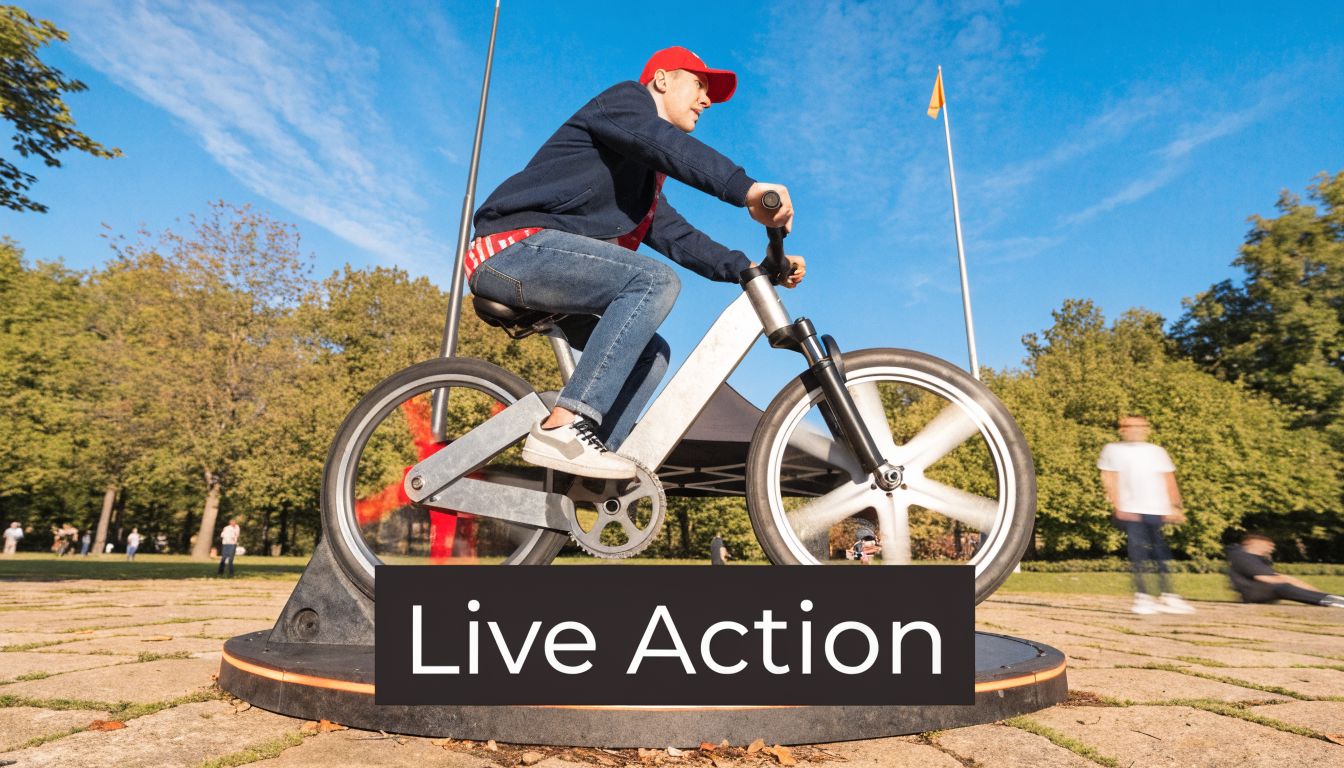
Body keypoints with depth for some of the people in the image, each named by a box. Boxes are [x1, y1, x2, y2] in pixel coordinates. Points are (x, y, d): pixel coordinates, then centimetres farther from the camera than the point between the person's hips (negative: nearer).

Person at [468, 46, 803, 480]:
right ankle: (563, 428, -32)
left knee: (651, 352, 5)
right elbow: (664, 143, -19)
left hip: (529, 273, 9)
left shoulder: (645, 184, 29)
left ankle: (590, 464, -9)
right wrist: (747, 189, -34)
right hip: (516, 245, -9)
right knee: (656, 281, -25)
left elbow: (681, 239, 18)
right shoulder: (626, 98, 4)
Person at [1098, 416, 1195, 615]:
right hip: (1131, 511, -3)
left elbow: (1169, 480, 14)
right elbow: (1110, 480, 0)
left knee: (1161, 553, 4)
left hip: (1157, 510, 3)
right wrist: (1119, 507, -10)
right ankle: (1142, 597, -3)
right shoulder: (1113, 451, 7)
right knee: (1138, 553, -7)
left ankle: (1168, 597, 11)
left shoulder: (1157, 452, 17)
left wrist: (1175, 506, 4)